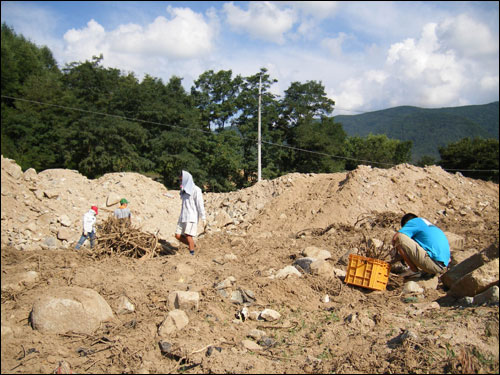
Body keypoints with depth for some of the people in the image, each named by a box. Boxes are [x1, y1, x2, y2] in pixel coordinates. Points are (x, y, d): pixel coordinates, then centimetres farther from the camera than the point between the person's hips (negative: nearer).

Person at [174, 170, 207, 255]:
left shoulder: (196, 190, -7)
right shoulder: (184, 190, 16)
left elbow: (200, 205, -11)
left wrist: (204, 219, -14)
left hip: (192, 217, -7)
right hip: (183, 217, 8)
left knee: (188, 235, -17)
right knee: (178, 235, 0)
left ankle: (192, 253, -8)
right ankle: (192, 245, 19)